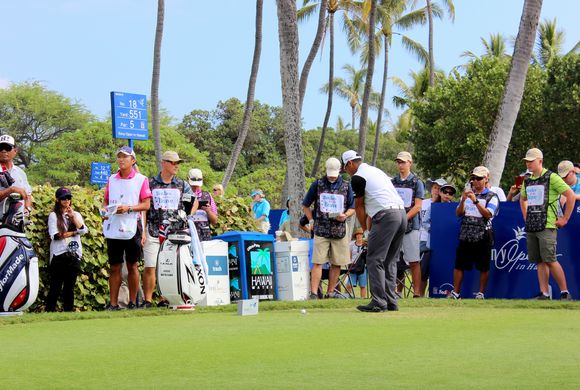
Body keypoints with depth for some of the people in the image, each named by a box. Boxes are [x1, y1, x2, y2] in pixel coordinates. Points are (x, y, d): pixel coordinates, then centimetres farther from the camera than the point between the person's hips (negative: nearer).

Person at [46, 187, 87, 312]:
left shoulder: (76, 214, 16)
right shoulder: (53, 216, 3)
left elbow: (83, 230, 0)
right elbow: (55, 235, -9)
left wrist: (73, 216, -6)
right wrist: (74, 233, -6)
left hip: (74, 255, 4)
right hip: (59, 255, -4)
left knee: (70, 286, 6)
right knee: (56, 287, -5)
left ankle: (69, 312, 8)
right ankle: (49, 312, -4)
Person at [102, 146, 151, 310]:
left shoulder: (141, 180, 0)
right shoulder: (112, 180, 14)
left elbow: (146, 204, -4)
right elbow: (106, 201, 19)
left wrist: (128, 208, -17)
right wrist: (104, 210, -2)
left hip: (132, 228, -4)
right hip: (113, 228, 4)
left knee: (132, 266, 3)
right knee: (115, 267, 5)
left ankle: (133, 303, 9)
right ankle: (113, 304, 6)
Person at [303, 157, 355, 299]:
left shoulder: (346, 186, 10)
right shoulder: (317, 184, 7)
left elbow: (352, 207, 13)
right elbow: (305, 206, 14)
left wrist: (345, 215, -8)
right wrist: (312, 221, 4)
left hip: (339, 230, 2)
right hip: (321, 230, -2)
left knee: (336, 264, 4)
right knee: (317, 262, -9)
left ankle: (331, 292, 14)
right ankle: (313, 293, -11)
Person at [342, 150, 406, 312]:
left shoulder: (358, 177, -1)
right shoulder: (376, 171, 26)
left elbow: (359, 206, 4)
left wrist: (365, 230, 15)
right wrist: (370, 228, 26)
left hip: (386, 216, -9)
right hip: (402, 214, 9)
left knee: (375, 260, -4)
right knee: (389, 261, 14)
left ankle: (378, 303, -8)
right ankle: (391, 302, 14)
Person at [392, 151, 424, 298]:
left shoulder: (417, 182, 4)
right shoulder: (392, 182, 14)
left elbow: (417, 206, -2)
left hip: (410, 226, -3)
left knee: (413, 261, -3)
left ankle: (417, 292, -2)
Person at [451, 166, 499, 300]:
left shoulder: (492, 196, 1)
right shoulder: (467, 194, 15)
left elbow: (488, 214, -13)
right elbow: (458, 213, 9)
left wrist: (475, 201, -19)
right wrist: (463, 200, -7)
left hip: (483, 236, -4)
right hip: (465, 235, 4)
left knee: (483, 267, 1)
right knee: (459, 264, 1)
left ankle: (481, 293, 10)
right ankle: (455, 293, 4)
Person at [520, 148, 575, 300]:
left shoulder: (551, 177, -7)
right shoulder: (528, 181, 15)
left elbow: (570, 195, -9)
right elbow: (522, 199, 34)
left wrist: (565, 218, -9)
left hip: (547, 225, -7)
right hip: (531, 227, 7)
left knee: (550, 260, -12)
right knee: (539, 261, 6)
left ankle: (565, 292, -3)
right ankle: (544, 293, 8)